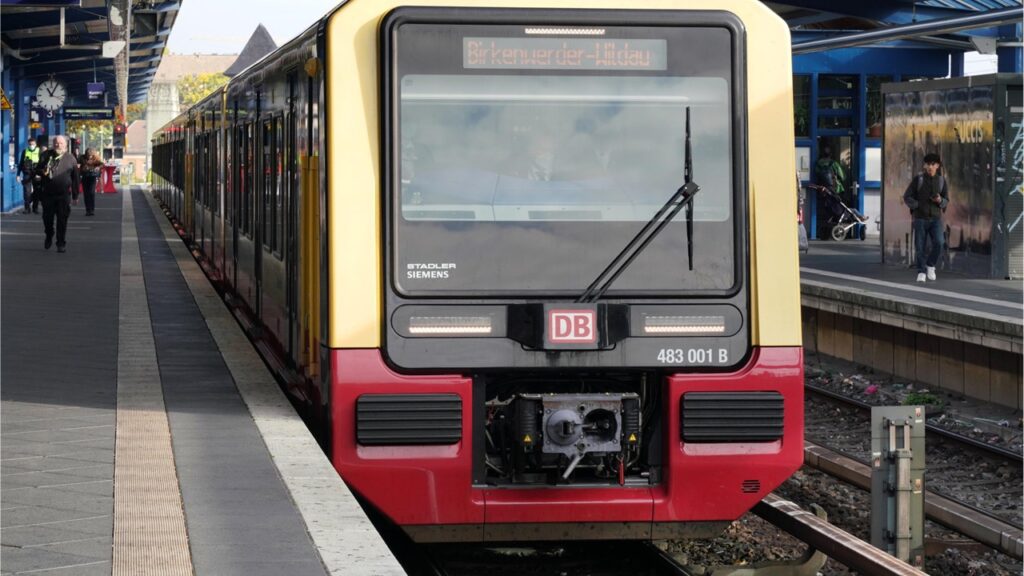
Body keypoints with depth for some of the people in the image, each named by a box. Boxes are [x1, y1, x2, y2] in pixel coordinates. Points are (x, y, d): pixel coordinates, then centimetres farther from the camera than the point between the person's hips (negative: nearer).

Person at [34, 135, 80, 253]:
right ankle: (49, 237, 34)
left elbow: (75, 178, 6)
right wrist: (42, 172, -12)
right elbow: (37, 169, 14)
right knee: (47, 218, 10)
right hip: (47, 193, 2)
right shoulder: (46, 156, 8)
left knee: (62, 220, -3)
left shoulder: (70, 158, 4)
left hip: (63, 194, -2)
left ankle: (61, 244, 4)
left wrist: (75, 195, 4)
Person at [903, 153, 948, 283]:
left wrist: (940, 201, -16)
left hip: (935, 219, 1)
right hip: (920, 219, -1)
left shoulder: (941, 180, 3)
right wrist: (918, 207, -15)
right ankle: (921, 273, 9)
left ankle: (930, 265, 7)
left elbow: (946, 201, 7)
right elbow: (907, 197, -2)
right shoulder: (918, 179, -5)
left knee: (938, 244, -17)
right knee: (920, 248, -6)